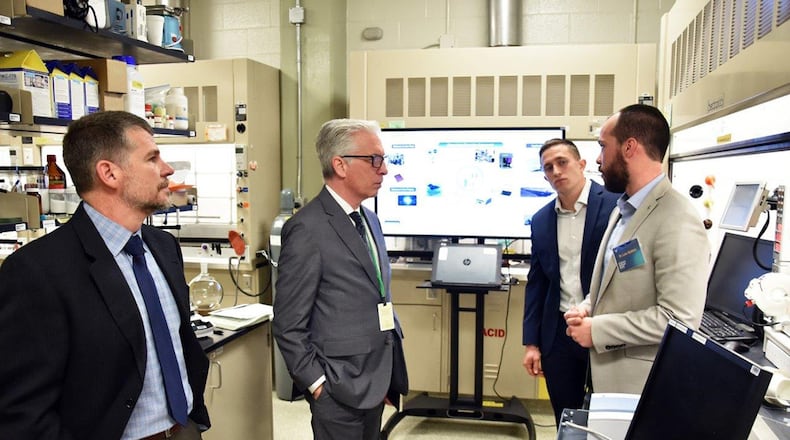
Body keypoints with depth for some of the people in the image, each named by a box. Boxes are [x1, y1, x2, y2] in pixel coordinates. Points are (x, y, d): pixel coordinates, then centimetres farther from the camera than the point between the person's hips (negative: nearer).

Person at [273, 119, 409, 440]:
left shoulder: (369, 219, 9)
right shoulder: (308, 228, -18)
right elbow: (289, 325, -16)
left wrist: (387, 376, 13)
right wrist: (317, 384, -14)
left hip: (375, 381, 8)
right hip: (339, 387, -8)